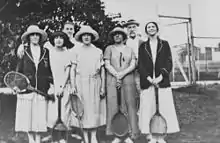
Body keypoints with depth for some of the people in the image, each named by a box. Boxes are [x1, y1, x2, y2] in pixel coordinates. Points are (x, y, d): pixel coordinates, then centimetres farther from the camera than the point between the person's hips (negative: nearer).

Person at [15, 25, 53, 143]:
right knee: (27, 116, 3)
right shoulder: (24, 52, 6)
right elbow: (18, 71, 7)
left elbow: (49, 71, 11)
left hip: (42, 89, 1)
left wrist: (51, 85, 5)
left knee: (40, 116, 1)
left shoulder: (45, 52, 9)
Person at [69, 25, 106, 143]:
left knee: (95, 109, 2)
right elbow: (73, 69, 4)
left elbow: (102, 71, 9)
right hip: (81, 82, -1)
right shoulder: (76, 51, 6)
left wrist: (103, 87, 4)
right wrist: (73, 86, -4)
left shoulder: (98, 51, 9)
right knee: (82, 109, 0)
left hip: (94, 82, 1)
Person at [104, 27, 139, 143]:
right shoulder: (109, 49, 9)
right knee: (113, 106, -4)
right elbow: (107, 65, 0)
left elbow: (133, 65, 3)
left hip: (128, 80, 1)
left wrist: (122, 73, -13)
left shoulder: (129, 49, 14)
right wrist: (116, 75, -13)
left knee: (129, 105, -2)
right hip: (112, 81, -1)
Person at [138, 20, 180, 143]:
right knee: (148, 109, -3)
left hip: (162, 81, 0)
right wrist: (149, 78, -12)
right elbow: (140, 64, 3)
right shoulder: (143, 46, 12)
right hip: (147, 82, 0)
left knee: (164, 108, -2)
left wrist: (160, 77, -12)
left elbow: (169, 62, 2)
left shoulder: (164, 44, 10)